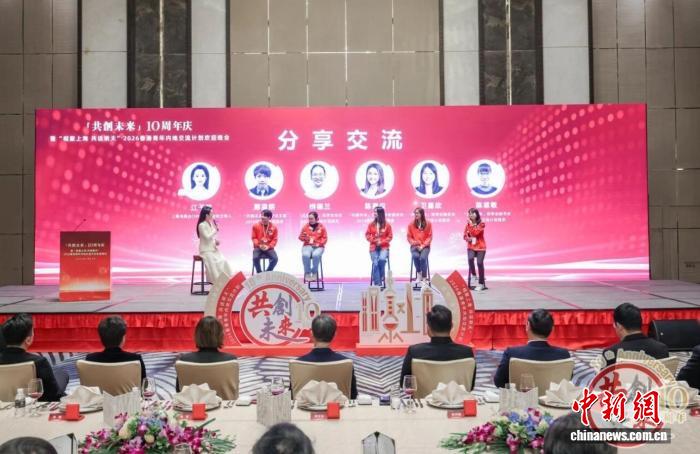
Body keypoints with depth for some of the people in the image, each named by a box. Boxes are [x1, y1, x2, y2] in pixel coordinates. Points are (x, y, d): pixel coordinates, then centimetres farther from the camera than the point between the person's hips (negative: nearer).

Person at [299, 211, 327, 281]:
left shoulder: (321, 227, 5)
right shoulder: (305, 227, 9)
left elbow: (325, 238, 3)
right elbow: (300, 237, 12)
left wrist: (318, 243, -13)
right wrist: (303, 237, -12)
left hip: (318, 247, -1)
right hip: (307, 246, 1)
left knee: (316, 255, -37)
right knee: (305, 255, -34)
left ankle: (314, 273, -17)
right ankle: (307, 273, -19)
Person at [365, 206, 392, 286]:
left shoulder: (387, 225, 0)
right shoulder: (371, 224, 6)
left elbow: (390, 237, 2)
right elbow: (367, 235, 9)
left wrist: (382, 242, -11)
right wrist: (373, 240, -8)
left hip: (383, 247, -2)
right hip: (374, 248, 2)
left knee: (382, 259, -27)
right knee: (375, 264, -11)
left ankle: (381, 277, -3)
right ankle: (377, 284, -8)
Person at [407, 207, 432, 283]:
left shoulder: (428, 224, 3)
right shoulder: (411, 225, 6)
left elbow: (429, 237, 1)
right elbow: (409, 237, 8)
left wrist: (423, 245, -11)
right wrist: (414, 243, -10)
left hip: (425, 246, -1)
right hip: (415, 246, 1)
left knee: (423, 258, -30)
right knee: (415, 256, -32)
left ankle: (424, 278, -20)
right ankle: (419, 273, -12)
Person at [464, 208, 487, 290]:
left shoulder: (481, 224, -5)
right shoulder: (468, 224, 7)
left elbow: (475, 233, -20)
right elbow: (465, 236, 8)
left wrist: (471, 224, -15)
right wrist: (469, 239, -13)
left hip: (480, 247, -3)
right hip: (471, 246, 3)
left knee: (479, 263, -7)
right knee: (470, 259, -26)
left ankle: (481, 283, 4)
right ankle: (474, 275, -5)